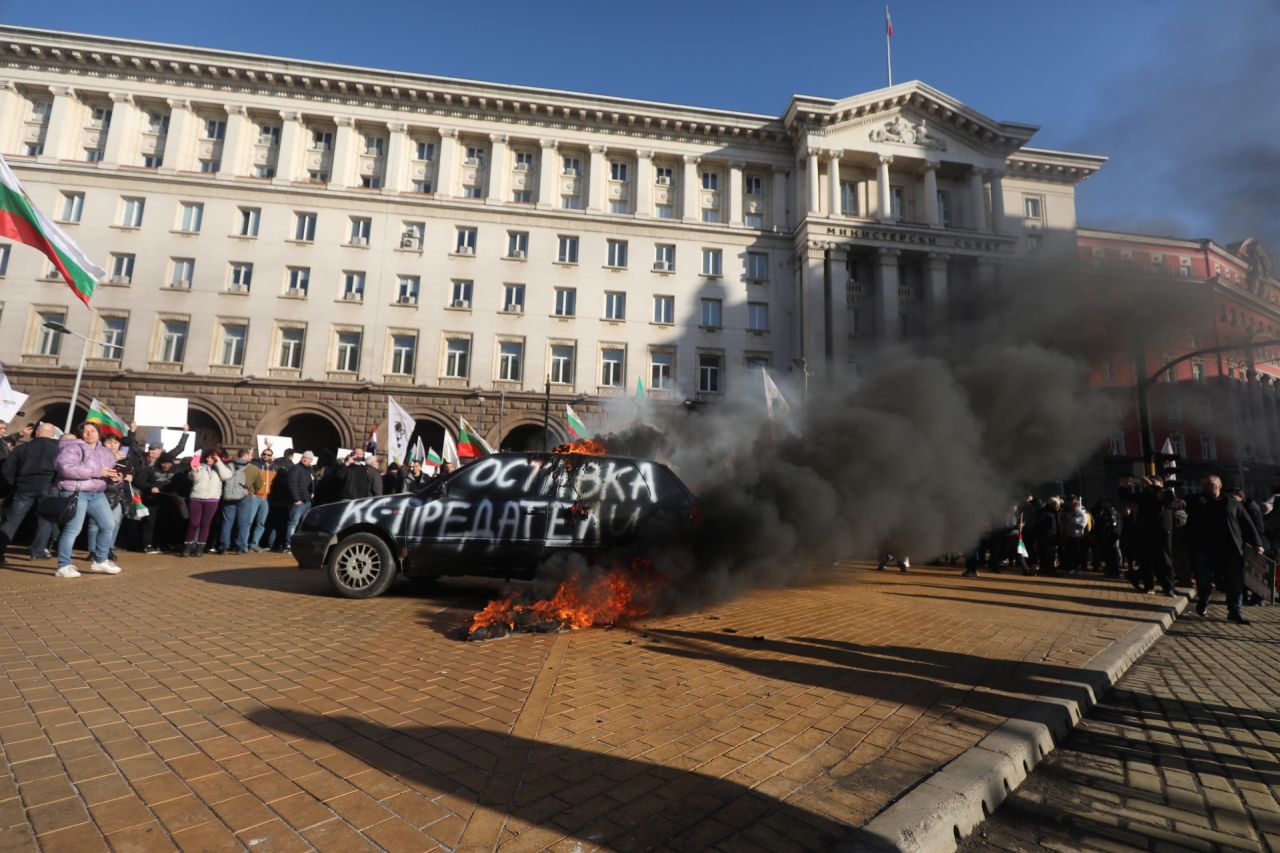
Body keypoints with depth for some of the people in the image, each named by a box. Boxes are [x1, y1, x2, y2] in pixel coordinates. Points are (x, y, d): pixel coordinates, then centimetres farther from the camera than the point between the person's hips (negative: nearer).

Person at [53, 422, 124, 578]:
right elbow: (65, 467, -21)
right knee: (73, 529, -8)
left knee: (109, 525, 6)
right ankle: (63, 566, 3)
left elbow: (108, 471, 25)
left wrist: (114, 477, -1)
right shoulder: (73, 447, -6)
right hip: (75, 492, -7)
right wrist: (97, 472, -22)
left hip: (97, 494, 7)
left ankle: (99, 561, 19)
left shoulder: (106, 452, 17)